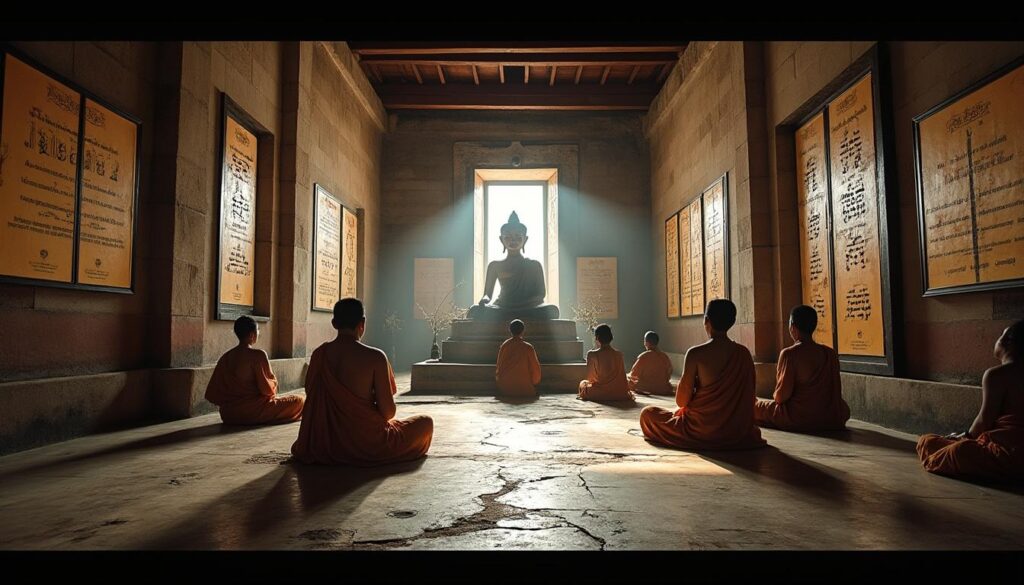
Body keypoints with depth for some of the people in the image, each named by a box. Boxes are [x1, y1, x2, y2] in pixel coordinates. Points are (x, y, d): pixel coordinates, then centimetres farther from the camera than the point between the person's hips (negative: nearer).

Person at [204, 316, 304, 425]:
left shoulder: (226, 356, 4)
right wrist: (274, 381, 6)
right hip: (252, 413, -7)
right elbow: (268, 389, -15)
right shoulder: (258, 355, -15)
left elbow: (211, 394, 5)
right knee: (299, 400, 2)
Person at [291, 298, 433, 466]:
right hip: (368, 445, -6)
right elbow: (388, 411, -16)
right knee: (426, 422, 14)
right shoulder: (374, 357, -19)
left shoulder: (319, 354, -5)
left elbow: (311, 396, 5)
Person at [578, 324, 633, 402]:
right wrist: (627, 391, 21)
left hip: (598, 394, -4)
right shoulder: (618, 354, -2)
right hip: (618, 394, 4)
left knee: (582, 383, 26)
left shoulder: (592, 354, -12)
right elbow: (623, 376, 5)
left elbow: (590, 378, -3)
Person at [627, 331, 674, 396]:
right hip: (663, 389, 5)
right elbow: (668, 376, 9)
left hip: (645, 389, -5)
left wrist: (628, 377, 16)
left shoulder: (643, 357, -15)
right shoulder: (665, 357, -2)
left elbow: (633, 375, -6)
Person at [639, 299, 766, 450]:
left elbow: (681, 401, -13)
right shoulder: (744, 353, -3)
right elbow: (749, 397, 4)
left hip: (702, 430, -6)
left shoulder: (695, 353, -17)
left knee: (647, 413, 11)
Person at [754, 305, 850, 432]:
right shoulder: (831, 353, 3)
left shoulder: (789, 354, -15)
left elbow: (782, 395, -14)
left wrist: (776, 397, 10)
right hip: (831, 420, 4)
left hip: (798, 419, -3)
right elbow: (836, 390, 10)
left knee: (756, 407, 16)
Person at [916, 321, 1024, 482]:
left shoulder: (996, 374, -16)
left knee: (927, 442, -5)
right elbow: (1010, 418, 14)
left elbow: (985, 419, -15)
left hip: (1005, 454, -9)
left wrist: (966, 436, 4)